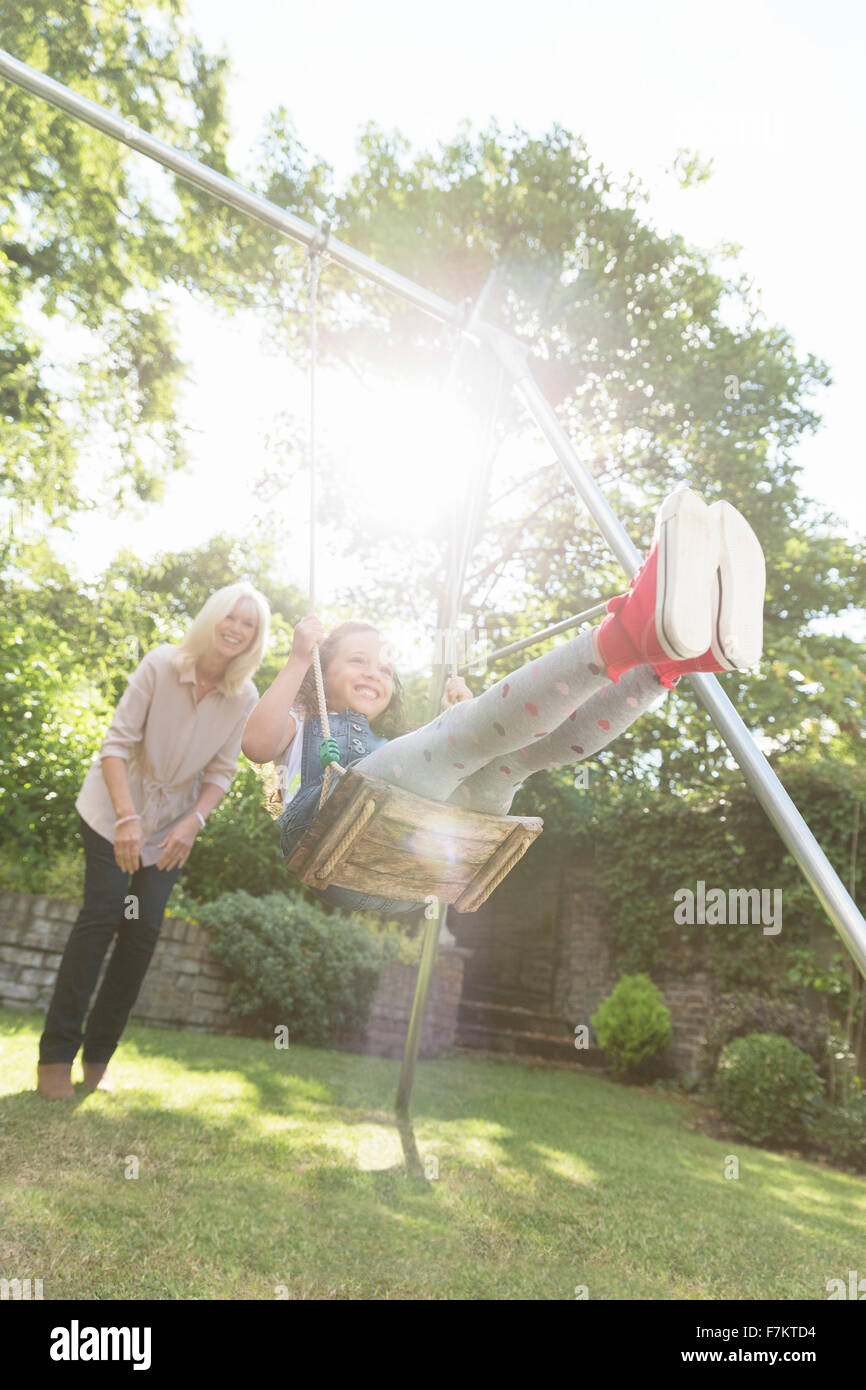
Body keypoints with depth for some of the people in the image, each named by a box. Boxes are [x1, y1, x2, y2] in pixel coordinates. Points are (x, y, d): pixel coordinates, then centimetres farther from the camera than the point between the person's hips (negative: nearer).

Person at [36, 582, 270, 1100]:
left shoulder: (244, 698, -11)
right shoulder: (162, 664, -18)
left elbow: (222, 773, -6)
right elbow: (118, 741, -20)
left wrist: (192, 824, -21)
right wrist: (127, 817, -29)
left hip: (174, 828, 3)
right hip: (114, 812, -2)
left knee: (144, 930, -1)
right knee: (101, 917, -9)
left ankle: (99, 1055, 14)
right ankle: (56, 1054, 4)